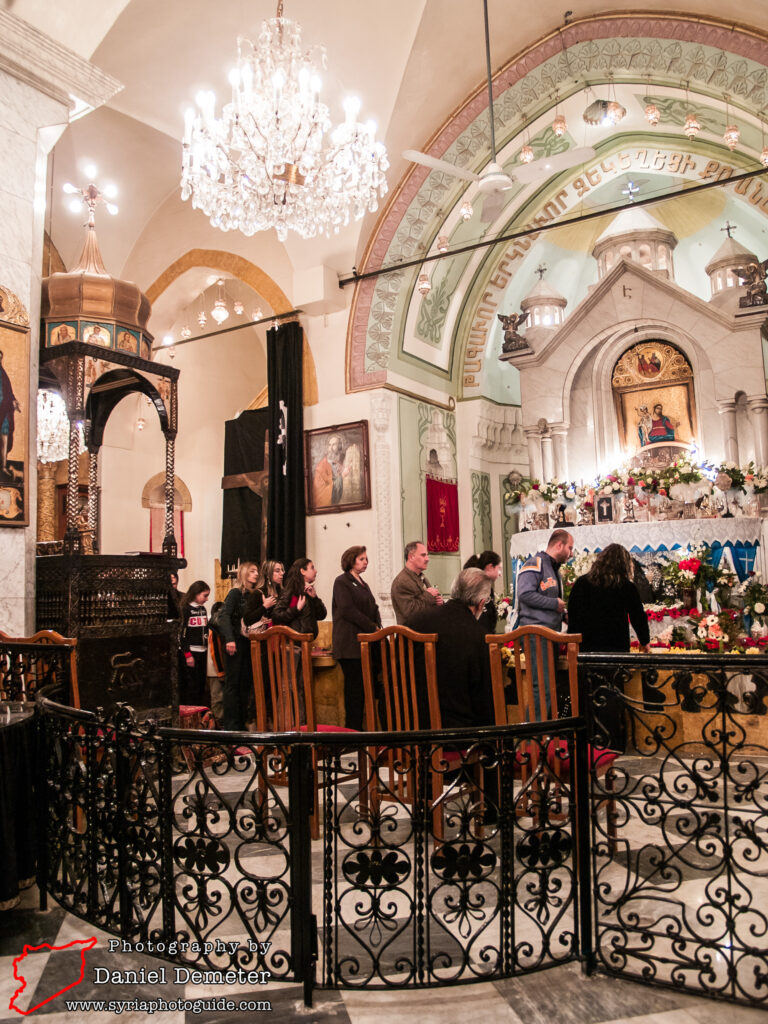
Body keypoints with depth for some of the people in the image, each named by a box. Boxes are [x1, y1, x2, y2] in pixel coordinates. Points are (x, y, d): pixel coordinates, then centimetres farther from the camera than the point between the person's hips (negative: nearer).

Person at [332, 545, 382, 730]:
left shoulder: (362, 583, 21)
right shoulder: (341, 582, -3)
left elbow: (373, 608, 19)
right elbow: (348, 610, -13)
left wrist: (377, 626, -1)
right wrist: (373, 628, -13)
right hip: (350, 644, -8)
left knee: (363, 686, 6)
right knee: (354, 685, -7)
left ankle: (358, 727, 12)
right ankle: (353, 727, -1)